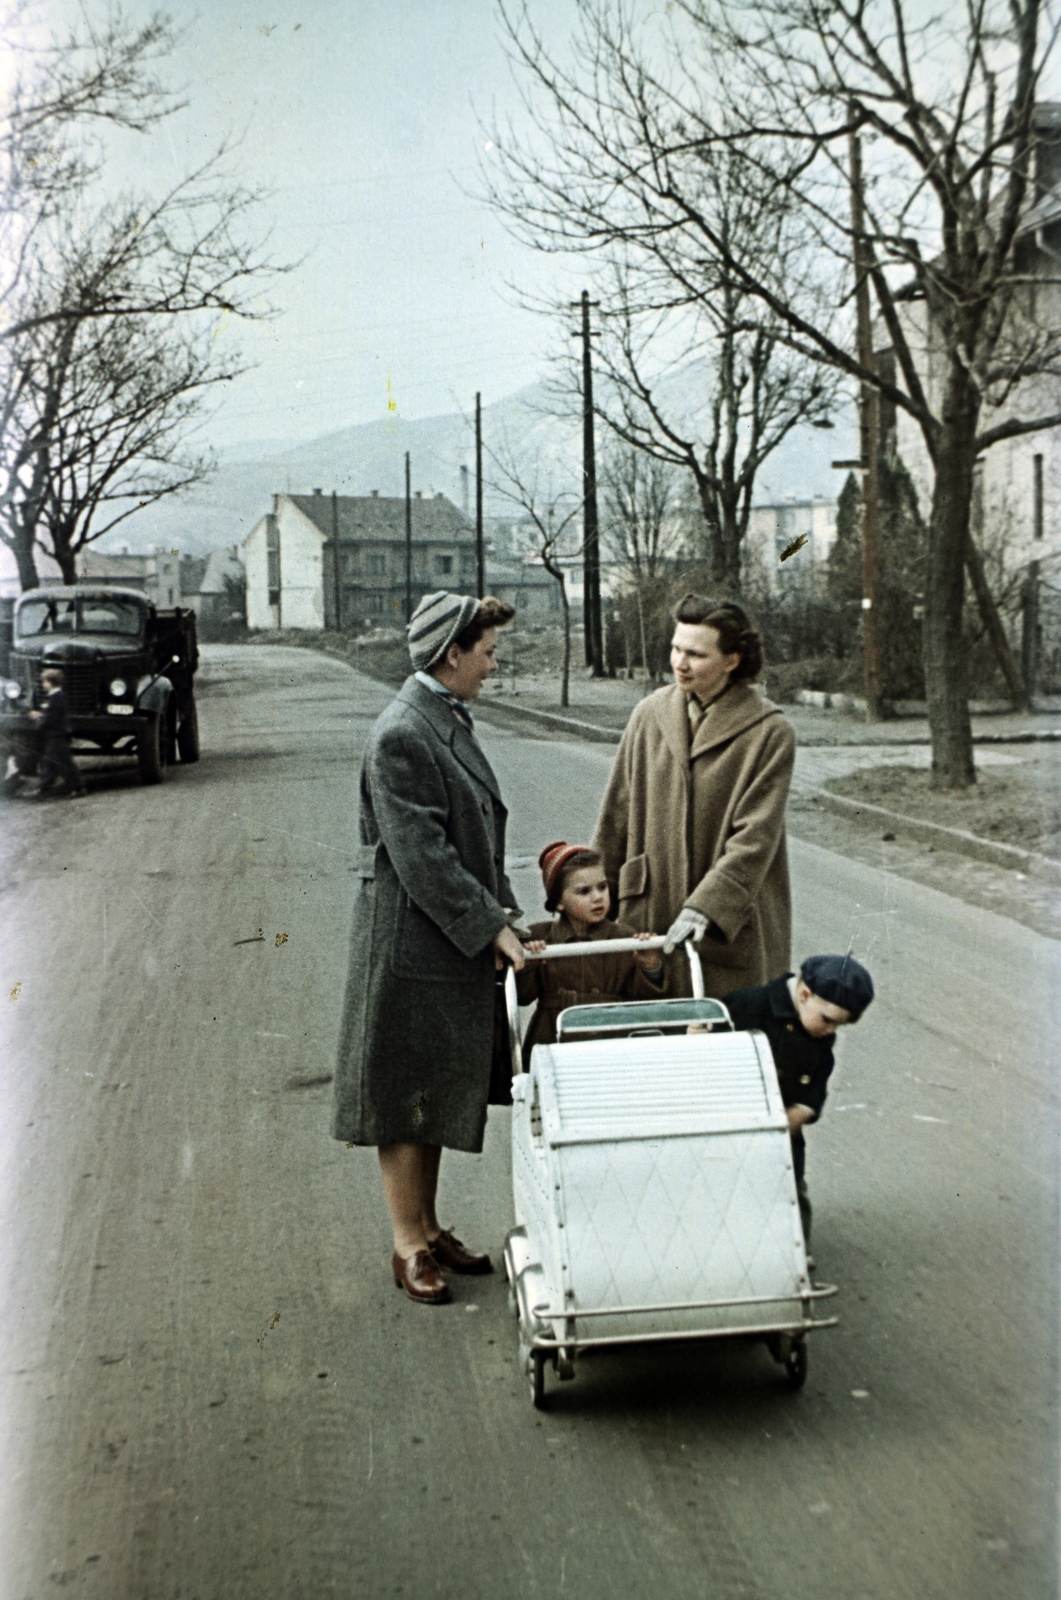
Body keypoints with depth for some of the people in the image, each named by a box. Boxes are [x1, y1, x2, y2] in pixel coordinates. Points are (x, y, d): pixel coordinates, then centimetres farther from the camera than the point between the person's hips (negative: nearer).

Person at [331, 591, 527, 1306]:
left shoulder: (452, 719, 11)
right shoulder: (401, 736, -19)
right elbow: (421, 857, -22)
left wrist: (502, 910, 7)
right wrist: (490, 926, -18)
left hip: (457, 946, 9)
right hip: (410, 945, -9)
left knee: (439, 1095, 17)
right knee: (404, 1097, 4)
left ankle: (430, 1228, 29)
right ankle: (410, 1245, 15)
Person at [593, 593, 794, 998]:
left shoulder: (768, 732, -6)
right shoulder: (650, 715, 7)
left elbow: (755, 838, -11)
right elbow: (616, 815, 13)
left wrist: (706, 906, -20)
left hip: (733, 925, -3)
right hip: (650, 912, 3)